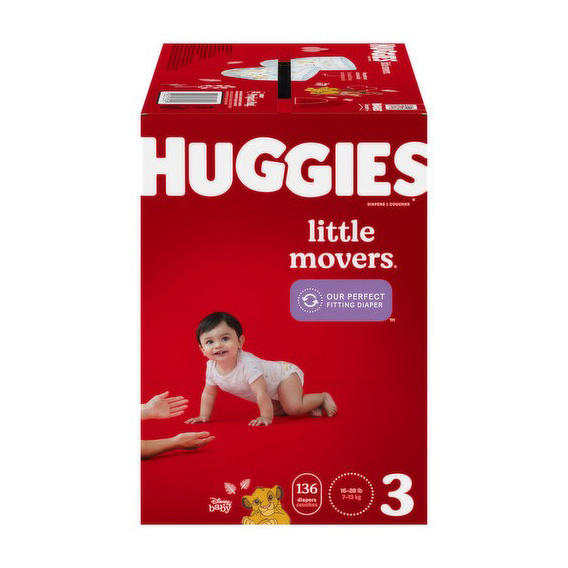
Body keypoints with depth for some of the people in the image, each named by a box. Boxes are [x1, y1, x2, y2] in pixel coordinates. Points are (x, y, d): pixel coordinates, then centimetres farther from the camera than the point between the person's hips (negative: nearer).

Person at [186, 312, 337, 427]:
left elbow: (261, 393, -39)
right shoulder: (211, 367, -17)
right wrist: (204, 417, -1)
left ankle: (323, 398, 2)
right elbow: (208, 394, 0)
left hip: (284, 372, -8)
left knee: (294, 407, -25)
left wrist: (266, 417, -38)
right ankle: (309, 405, 27)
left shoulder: (248, 364, -40)